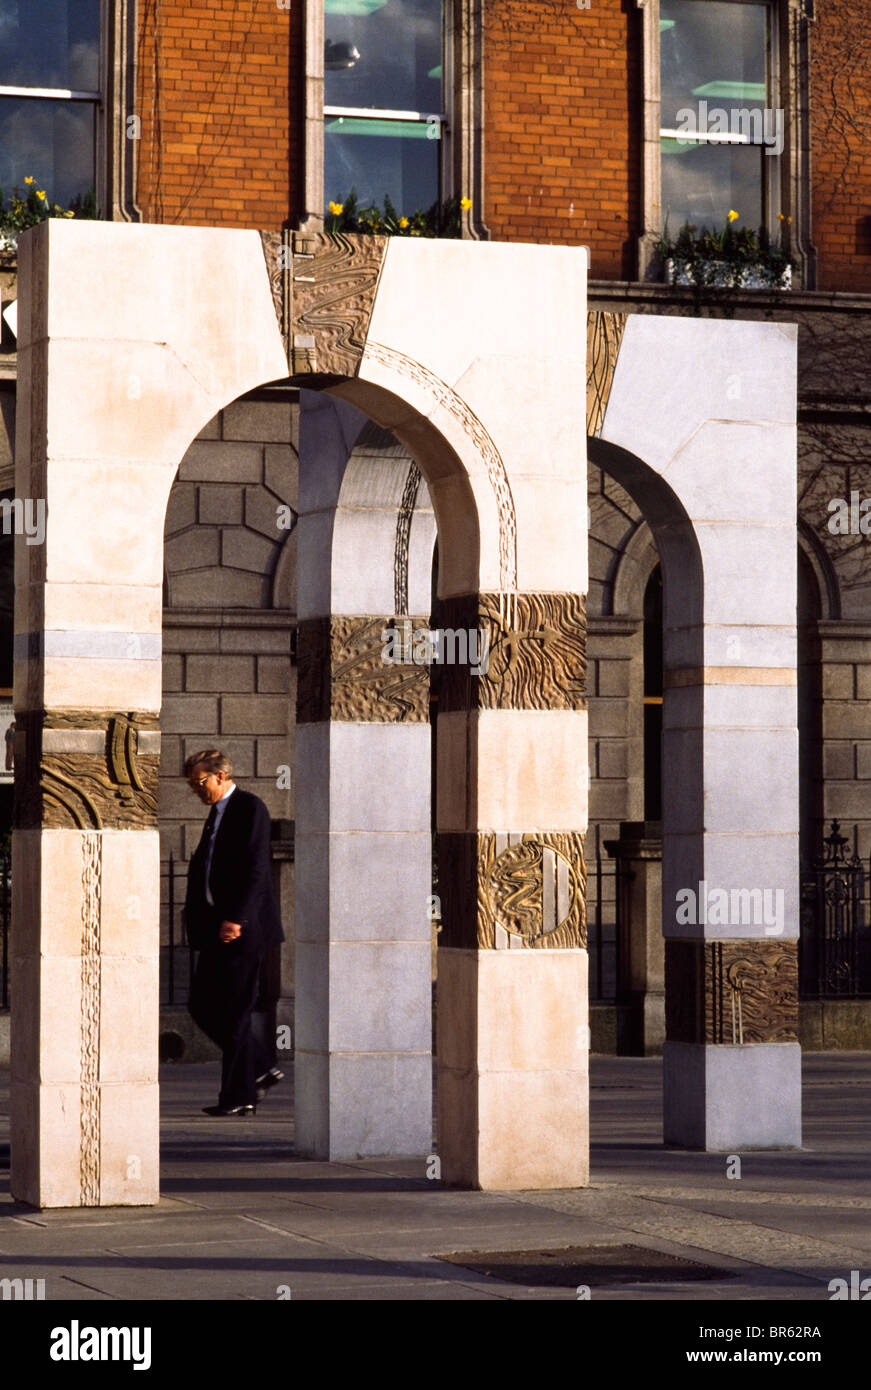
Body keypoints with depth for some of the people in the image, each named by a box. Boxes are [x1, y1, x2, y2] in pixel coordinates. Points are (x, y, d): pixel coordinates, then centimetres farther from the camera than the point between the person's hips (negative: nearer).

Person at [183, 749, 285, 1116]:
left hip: (241, 927, -9)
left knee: (234, 1013, -6)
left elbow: (255, 869, -18)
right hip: (217, 927, 9)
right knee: (202, 1007, 8)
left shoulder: (250, 808, -10)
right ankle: (263, 1067, 18)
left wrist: (235, 919, -23)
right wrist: (195, 919, 10)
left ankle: (239, 1096, 1)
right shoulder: (216, 814, 18)